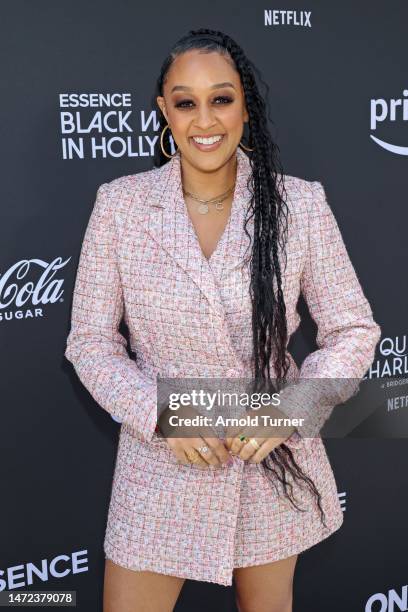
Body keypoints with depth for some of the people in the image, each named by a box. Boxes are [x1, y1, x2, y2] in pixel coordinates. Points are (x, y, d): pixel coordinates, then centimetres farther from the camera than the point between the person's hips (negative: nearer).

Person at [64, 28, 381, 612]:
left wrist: (290, 412, -17)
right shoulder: (120, 204, -9)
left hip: (275, 465, 1)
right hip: (162, 465, 0)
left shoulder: (300, 204, -10)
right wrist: (161, 417, -18)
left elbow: (354, 330, -3)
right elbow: (90, 341, -5)